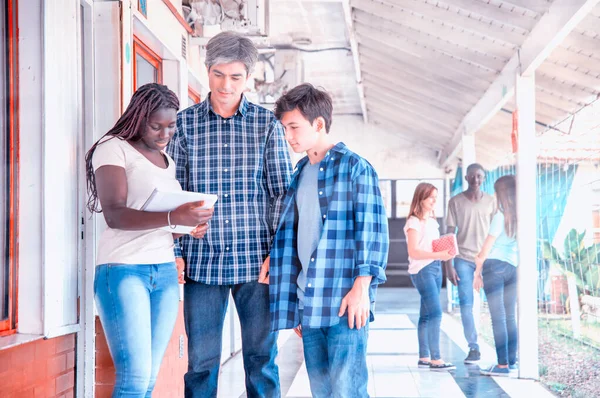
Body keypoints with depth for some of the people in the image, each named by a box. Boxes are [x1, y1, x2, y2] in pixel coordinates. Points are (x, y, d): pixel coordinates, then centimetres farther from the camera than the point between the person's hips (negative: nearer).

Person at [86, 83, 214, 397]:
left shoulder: (167, 159, 19)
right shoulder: (113, 148, -3)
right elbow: (114, 214, -16)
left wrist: (191, 224, 4)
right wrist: (172, 217, -30)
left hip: (165, 272, 6)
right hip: (124, 269, -6)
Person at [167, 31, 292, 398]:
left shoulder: (267, 124, 4)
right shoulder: (184, 123, 5)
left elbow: (284, 192, 4)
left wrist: (277, 254, -5)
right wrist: (175, 252, -1)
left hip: (256, 261, 0)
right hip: (202, 261, 0)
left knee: (262, 359, 7)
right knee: (201, 361, 5)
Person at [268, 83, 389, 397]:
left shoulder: (355, 167, -3)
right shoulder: (300, 175, 17)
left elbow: (372, 230, -9)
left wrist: (361, 286, -18)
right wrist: (295, 308, 16)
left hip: (345, 304, -6)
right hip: (308, 306, 7)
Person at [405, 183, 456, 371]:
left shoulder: (432, 221, 17)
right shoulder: (414, 222, -8)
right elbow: (413, 252, -16)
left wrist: (445, 253, 2)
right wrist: (438, 255, -24)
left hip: (436, 268, 8)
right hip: (422, 270, -8)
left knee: (427, 314, 9)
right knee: (435, 313, -14)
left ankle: (424, 357, 13)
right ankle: (436, 359, -14)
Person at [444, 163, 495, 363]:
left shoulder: (491, 201, 6)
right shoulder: (455, 202, 3)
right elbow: (449, 235, 3)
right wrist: (448, 265, -2)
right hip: (464, 259, 0)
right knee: (466, 305, -3)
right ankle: (473, 348, 5)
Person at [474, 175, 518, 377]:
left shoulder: (501, 216, -9)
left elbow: (487, 246, -5)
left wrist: (478, 272, 3)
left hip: (495, 265, -6)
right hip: (514, 267, 6)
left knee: (498, 317, -4)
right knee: (510, 316, 13)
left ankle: (503, 365, -5)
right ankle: (511, 361, 17)